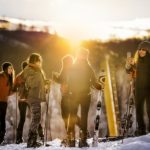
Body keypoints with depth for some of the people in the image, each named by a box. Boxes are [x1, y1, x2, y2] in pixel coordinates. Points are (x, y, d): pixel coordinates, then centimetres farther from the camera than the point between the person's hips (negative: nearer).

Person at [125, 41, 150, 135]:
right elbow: (129, 71, 6)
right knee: (139, 110, 7)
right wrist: (129, 64, -13)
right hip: (139, 88, 5)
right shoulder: (137, 60, 5)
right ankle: (141, 130, 15)